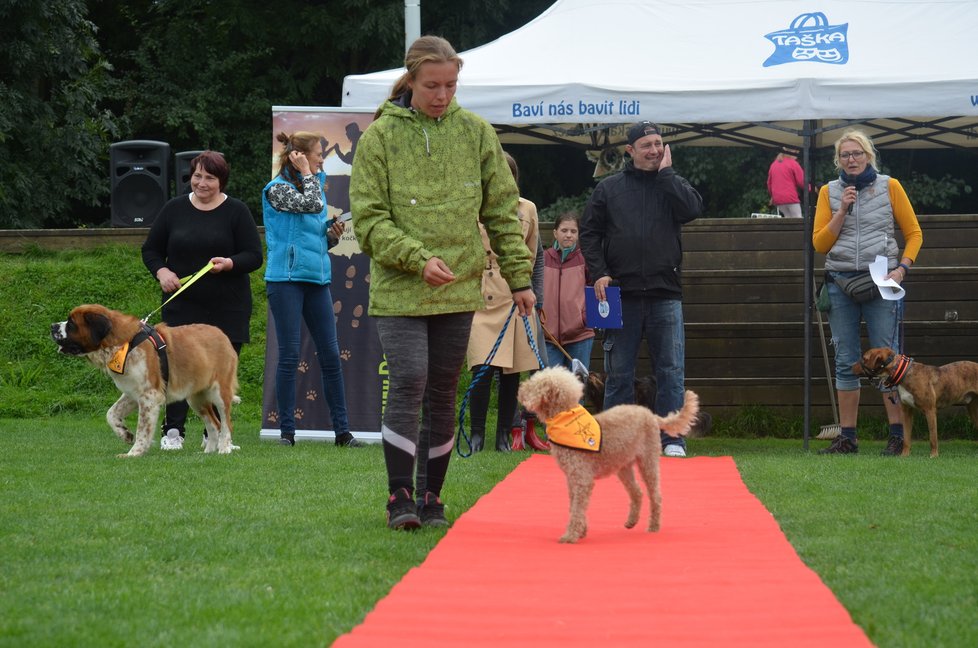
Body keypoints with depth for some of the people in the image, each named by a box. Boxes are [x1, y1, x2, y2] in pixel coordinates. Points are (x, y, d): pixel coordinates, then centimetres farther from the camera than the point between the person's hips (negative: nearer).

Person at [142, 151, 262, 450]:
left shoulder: (236, 212, 1)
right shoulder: (174, 209, 7)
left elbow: (254, 256, -3)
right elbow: (150, 250, 13)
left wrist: (229, 264, -22)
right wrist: (161, 271, -7)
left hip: (227, 309, -1)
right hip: (181, 306, 1)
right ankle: (173, 431, -2)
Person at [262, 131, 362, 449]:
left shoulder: (314, 187, 17)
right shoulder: (278, 189, -4)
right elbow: (312, 205, -20)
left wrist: (332, 235, 3)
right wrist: (306, 173, -6)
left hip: (317, 279, 7)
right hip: (286, 278, -7)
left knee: (331, 355, 3)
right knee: (289, 355, -4)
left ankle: (342, 431, 6)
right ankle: (286, 431, 3)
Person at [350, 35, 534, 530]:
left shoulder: (476, 133, 5)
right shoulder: (380, 137, -4)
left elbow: (502, 210, 10)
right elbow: (368, 218, -7)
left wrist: (518, 277, 6)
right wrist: (418, 259, -19)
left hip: (459, 289, 3)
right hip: (398, 289, -3)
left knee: (443, 392, 8)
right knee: (407, 383, -12)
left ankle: (432, 498, 17)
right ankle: (400, 498, -5)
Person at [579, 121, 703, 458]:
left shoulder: (670, 184, 10)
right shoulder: (609, 188, 10)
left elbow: (693, 208, -10)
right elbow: (589, 232, 8)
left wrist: (665, 172, -4)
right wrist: (599, 272, -4)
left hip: (665, 294, 0)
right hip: (621, 293, 0)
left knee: (671, 370, -3)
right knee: (618, 372, 4)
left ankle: (672, 439, -1)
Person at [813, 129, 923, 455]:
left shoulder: (890, 187, 4)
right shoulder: (829, 192, 9)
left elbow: (914, 233, 7)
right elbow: (819, 243, 5)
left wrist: (902, 267, -8)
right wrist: (842, 210, -6)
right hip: (841, 281, 2)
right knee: (846, 360, 4)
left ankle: (898, 435, -2)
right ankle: (847, 438, 7)